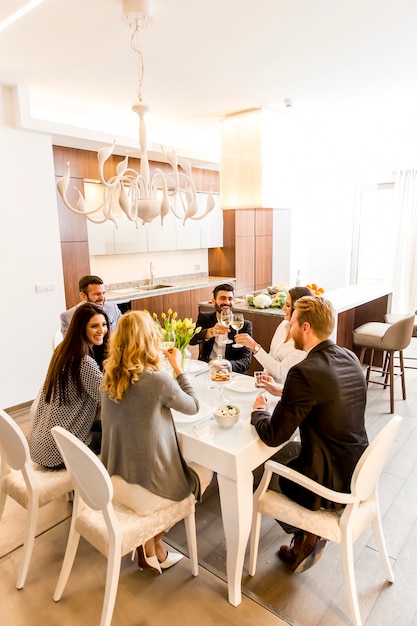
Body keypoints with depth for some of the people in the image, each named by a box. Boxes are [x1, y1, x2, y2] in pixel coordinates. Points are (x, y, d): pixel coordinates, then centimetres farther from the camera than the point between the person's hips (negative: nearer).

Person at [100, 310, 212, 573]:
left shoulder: (110, 377, -6)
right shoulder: (158, 379, -25)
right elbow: (193, 407, -7)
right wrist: (177, 367, 0)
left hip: (114, 480, 7)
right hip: (147, 489, -6)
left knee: (187, 464, 31)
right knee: (205, 470, 22)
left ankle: (149, 546, 30)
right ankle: (154, 545, 28)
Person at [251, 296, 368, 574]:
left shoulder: (305, 372, -28)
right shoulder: (350, 358, -3)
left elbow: (273, 435, -22)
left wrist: (259, 411, -2)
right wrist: (283, 392, 14)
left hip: (332, 484, -7)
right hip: (358, 470, 8)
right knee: (286, 451, 27)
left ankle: (306, 536, 25)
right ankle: (311, 532, 31)